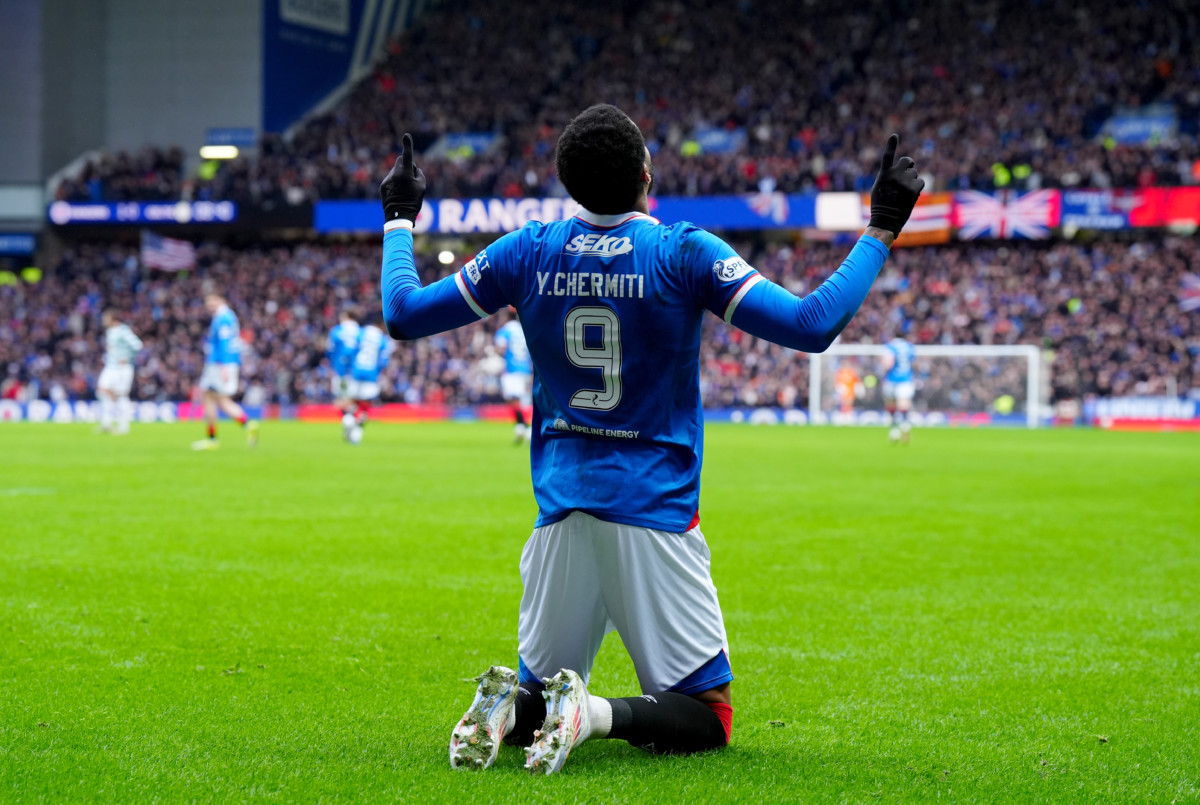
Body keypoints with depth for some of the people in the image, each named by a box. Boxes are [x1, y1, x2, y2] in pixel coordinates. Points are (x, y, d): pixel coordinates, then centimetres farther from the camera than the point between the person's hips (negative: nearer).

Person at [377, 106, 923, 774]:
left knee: (537, 690, 20)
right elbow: (814, 325, -13)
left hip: (561, 513, 4)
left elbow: (403, 313, 10)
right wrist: (881, 231, -3)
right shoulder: (684, 253, -8)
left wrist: (399, 220, 26)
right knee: (707, 714, 5)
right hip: (656, 517, -3)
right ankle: (596, 712, -24)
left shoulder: (529, 251, 2)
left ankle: (506, 703, -16)